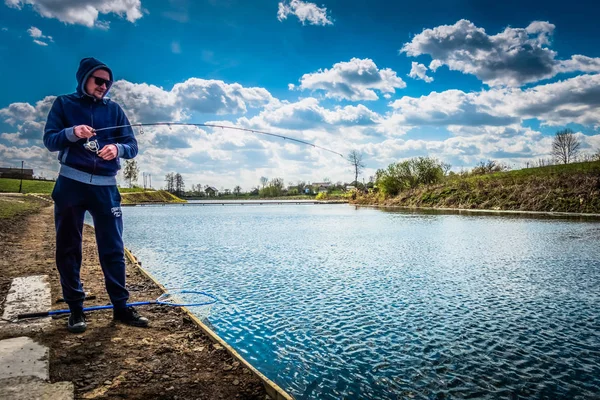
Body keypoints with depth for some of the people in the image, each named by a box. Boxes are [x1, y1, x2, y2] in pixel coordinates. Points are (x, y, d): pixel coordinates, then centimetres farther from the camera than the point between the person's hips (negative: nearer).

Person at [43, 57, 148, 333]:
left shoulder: (113, 109, 10)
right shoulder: (64, 104, 7)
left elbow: (132, 146, 4)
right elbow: (49, 140, -1)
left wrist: (117, 148, -18)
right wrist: (72, 133, -20)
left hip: (105, 186, 1)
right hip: (71, 184, 0)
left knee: (113, 248, -1)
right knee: (68, 248, 3)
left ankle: (120, 306, 6)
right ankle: (76, 309, 14)